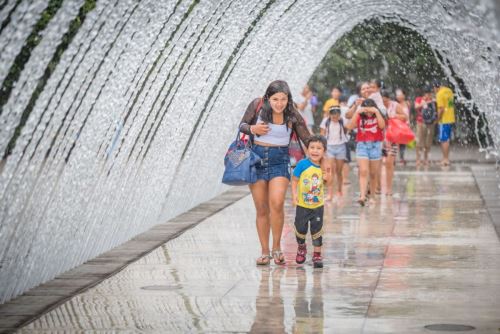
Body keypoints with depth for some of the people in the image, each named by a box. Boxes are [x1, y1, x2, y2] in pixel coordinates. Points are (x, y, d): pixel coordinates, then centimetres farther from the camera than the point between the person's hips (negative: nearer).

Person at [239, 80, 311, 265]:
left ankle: (276, 248, -4)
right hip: (257, 158, 1)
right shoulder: (257, 105, -5)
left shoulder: (293, 116, -6)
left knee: (276, 203, -21)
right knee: (261, 209, 4)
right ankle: (264, 252, 15)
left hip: (280, 161, -1)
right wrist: (253, 129, -15)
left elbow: (308, 141, 0)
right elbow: (242, 125, 7)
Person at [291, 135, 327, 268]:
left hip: (318, 205, 2)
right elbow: (294, 180, -10)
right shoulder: (302, 164, -14)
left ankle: (317, 255, 16)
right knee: (301, 229, 11)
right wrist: (294, 194, -20)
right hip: (302, 205, -2)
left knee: (317, 230, 4)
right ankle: (301, 248, 38)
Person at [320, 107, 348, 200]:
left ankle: (339, 191, 27)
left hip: (340, 147, 1)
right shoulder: (326, 121, -1)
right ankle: (330, 193, -12)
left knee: (339, 171, 8)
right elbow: (322, 135, 2)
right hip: (329, 147, -1)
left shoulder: (342, 121, 0)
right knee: (331, 170, -11)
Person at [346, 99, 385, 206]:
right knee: (363, 172, -13)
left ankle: (372, 196, 20)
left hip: (375, 145, 1)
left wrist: (376, 112, -18)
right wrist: (357, 112, -15)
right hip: (362, 145, -1)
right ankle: (362, 196, -21)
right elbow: (350, 126, -12)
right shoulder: (359, 117, 2)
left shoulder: (378, 116, 3)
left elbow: (382, 126, -16)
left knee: (373, 174, 8)